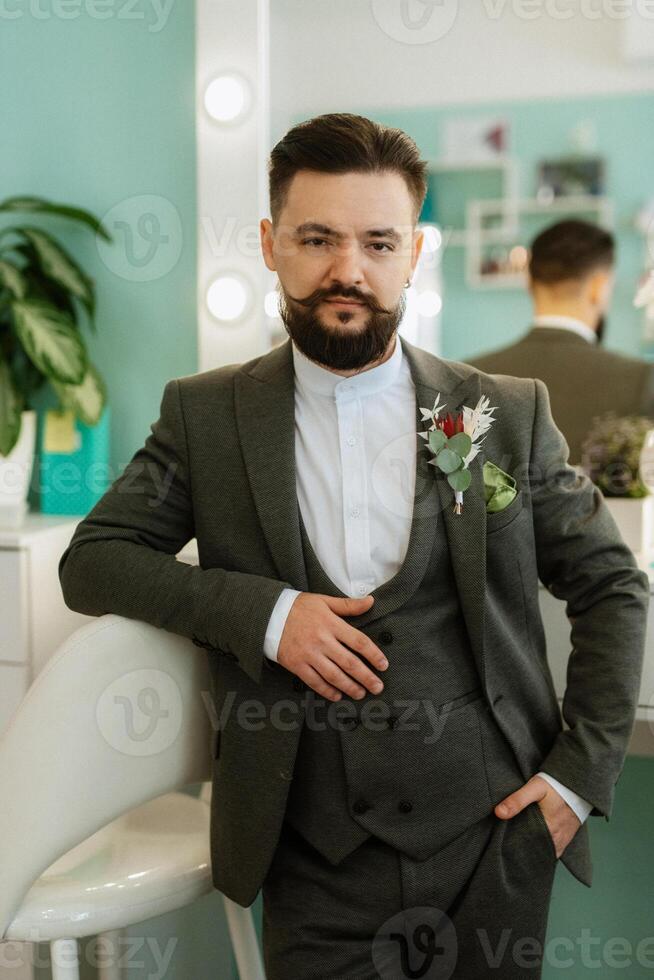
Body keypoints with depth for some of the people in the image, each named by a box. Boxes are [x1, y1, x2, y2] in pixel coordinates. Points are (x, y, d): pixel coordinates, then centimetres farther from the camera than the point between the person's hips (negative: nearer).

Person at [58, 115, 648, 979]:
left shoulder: (508, 413, 0)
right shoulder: (206, 414, 0)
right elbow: (90, 560, -1)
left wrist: (582, 772, -3)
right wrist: (259, 610, -14)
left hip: (494, 848, 1)